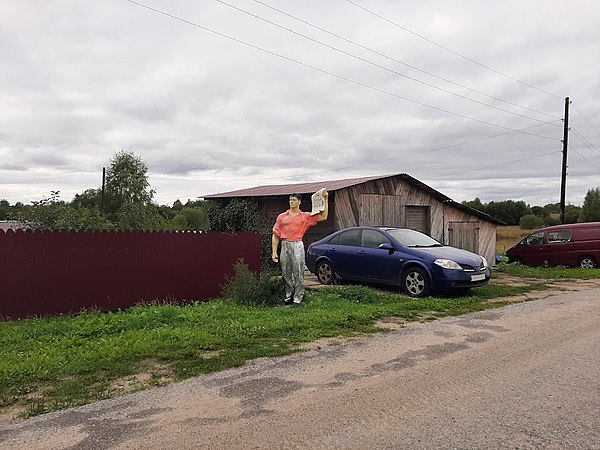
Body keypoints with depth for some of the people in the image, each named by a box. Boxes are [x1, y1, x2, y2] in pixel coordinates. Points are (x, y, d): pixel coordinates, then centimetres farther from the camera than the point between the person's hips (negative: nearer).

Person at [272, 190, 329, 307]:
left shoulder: (305, 216, 7)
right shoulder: (282, 217, 11)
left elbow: (324, 216, 2)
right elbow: (276, 235, 10)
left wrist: (325, 200, -3)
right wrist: (274, 252, 3)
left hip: (297, 246, -2)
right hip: (284, 246, 3)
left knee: (298, 273, -4)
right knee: (286, 273, 8)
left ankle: (297, 299, 2)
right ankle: (289, 296, 22)